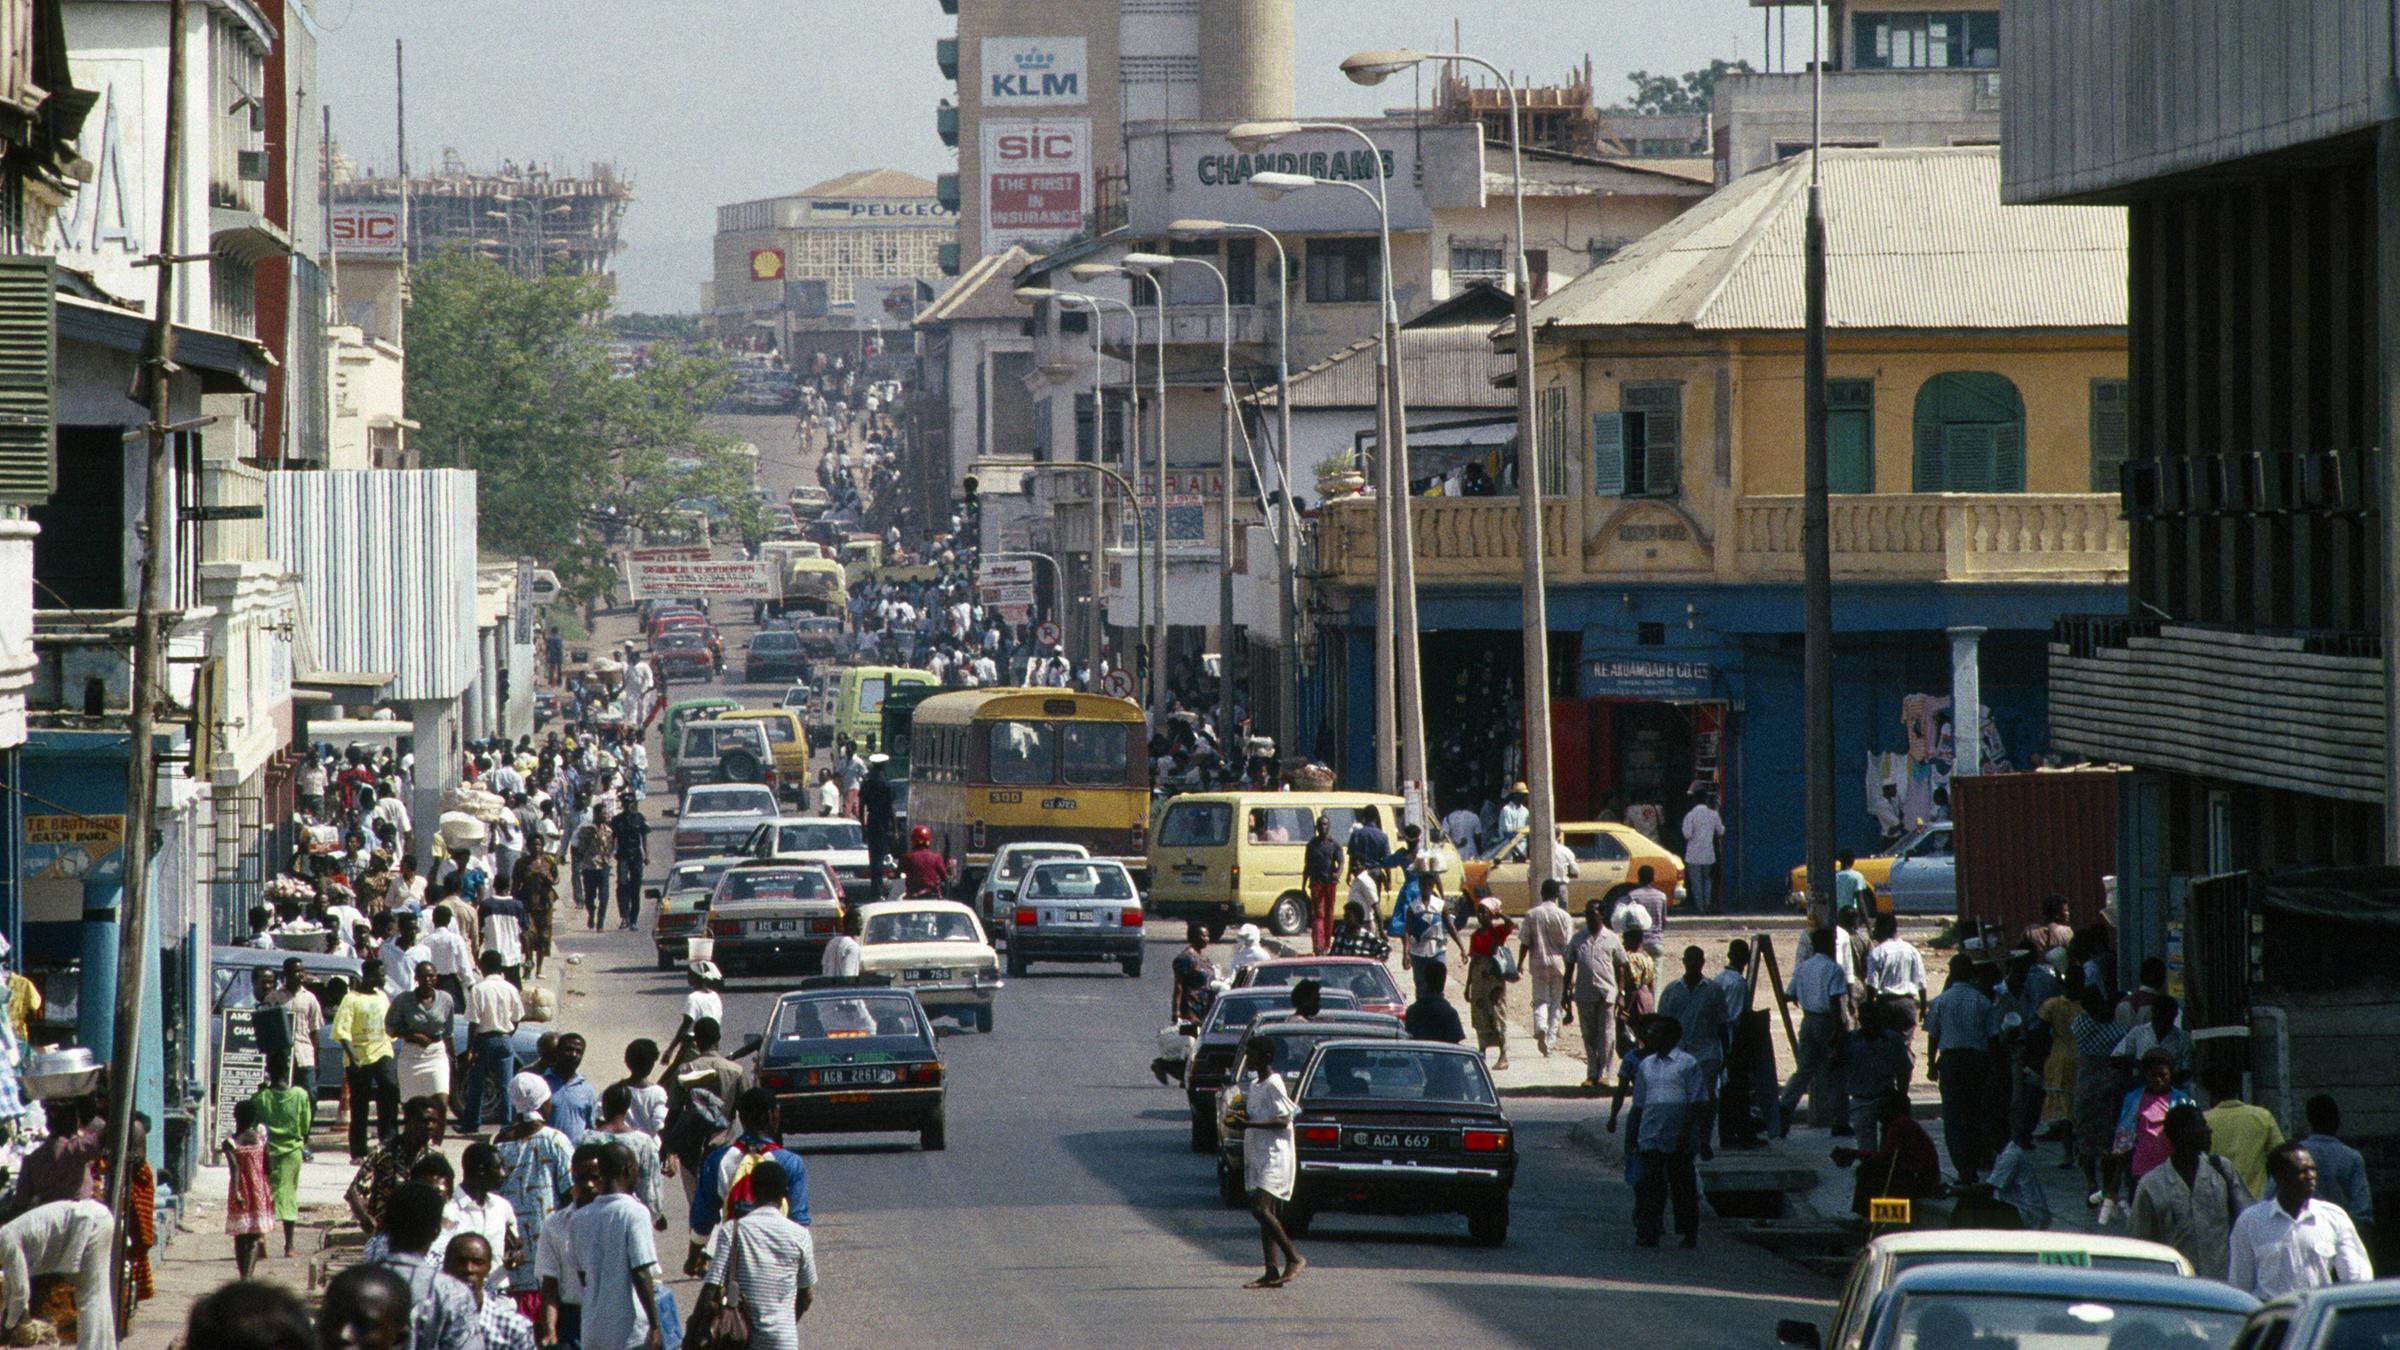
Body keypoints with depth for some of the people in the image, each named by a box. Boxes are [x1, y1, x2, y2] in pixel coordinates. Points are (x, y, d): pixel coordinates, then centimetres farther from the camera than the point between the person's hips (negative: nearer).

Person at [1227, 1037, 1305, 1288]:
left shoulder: (1274, 1085, -11)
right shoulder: (1253, 1086, 17)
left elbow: (1283, 1121, -18)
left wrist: (1248, 1124, -24)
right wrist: (1242, 1120, 5)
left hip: (1274, 1157, -10)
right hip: (1256, 1157, 10)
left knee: (1261, 1209, -19)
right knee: (1264, 1212, 6)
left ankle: (1294, 1258, -11)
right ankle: (1271, 1273, 5)